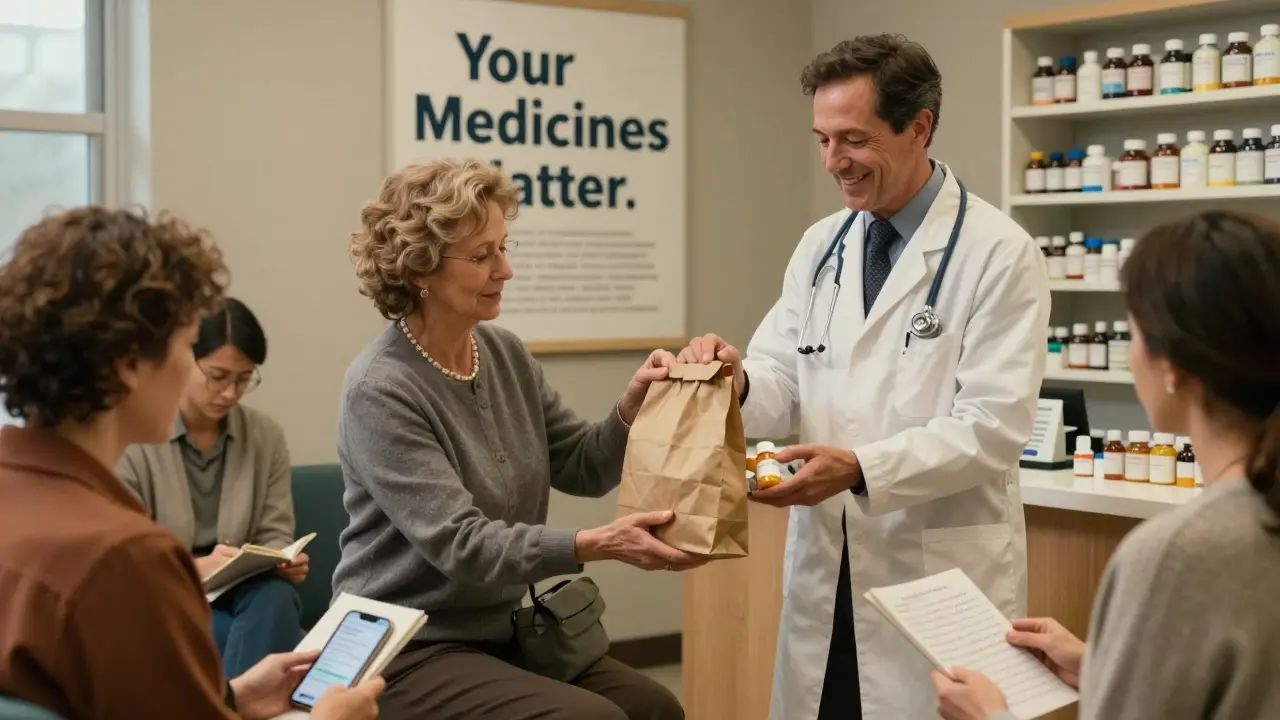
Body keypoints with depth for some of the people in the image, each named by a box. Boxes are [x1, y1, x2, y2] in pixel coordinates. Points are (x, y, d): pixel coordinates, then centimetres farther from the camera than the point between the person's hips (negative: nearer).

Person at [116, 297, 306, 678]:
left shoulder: (266, 436, 6)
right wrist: (196, 567, -28)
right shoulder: (131, 440, -6)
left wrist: (284, 561, -19)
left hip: (246, 596, 4)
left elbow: (274, 534, 7)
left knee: (275, 597, -34)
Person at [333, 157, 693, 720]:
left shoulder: (505, 354, 4)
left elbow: (584, 470, 8)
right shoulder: (380, 390, -19)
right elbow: (461, 546, -25)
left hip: (500, 634, 7)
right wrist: (598, 544, -36)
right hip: (409, 653, -7)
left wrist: (632, 404, -12)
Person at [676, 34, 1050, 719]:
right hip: (824, 560, 5)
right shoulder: (820, 246, 9)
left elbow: (992, 427, -15)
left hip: (941, 571, -5)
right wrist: (738, 380, -14)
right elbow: (785, 390, 8)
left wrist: (861, 469, -25)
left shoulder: (999, 254, -9)